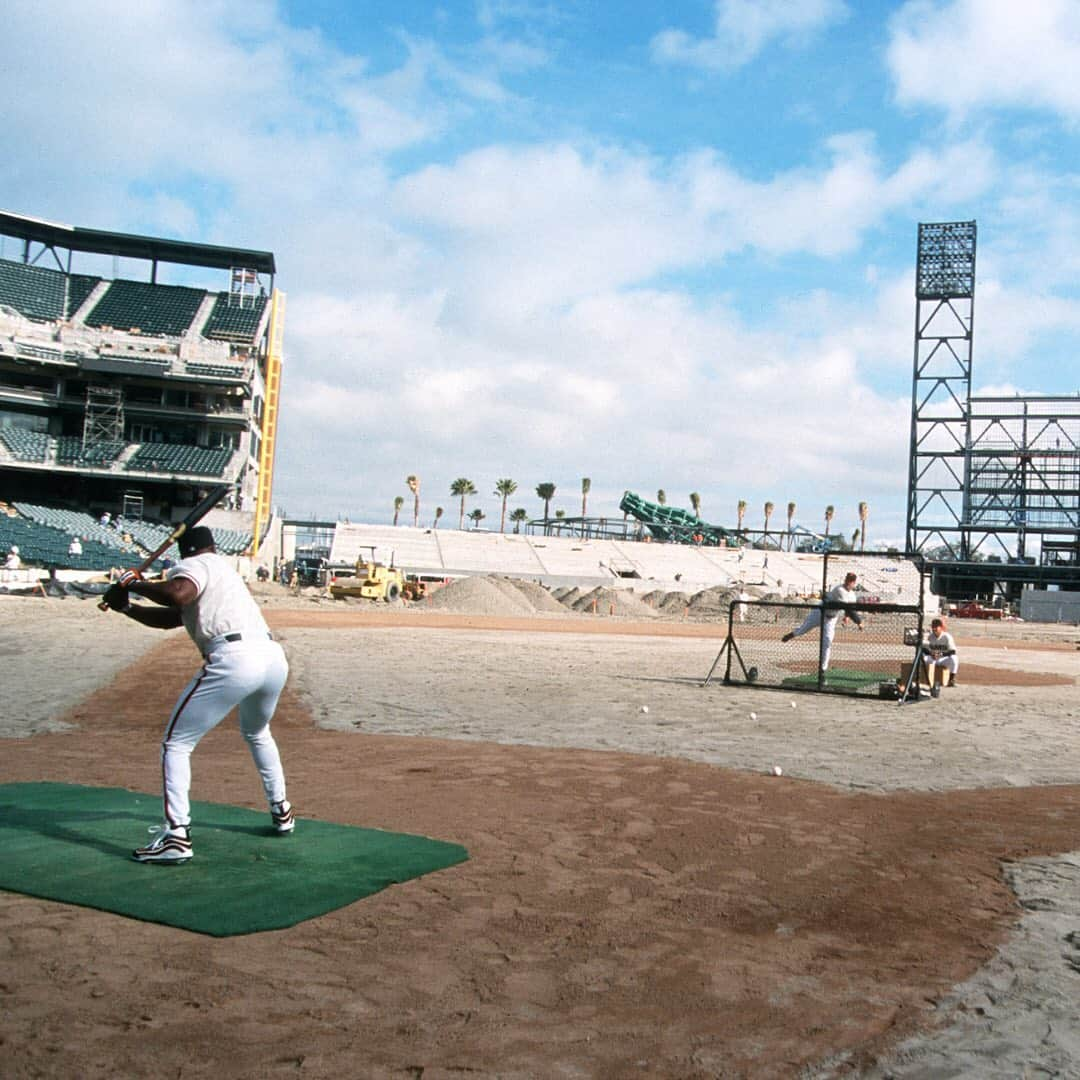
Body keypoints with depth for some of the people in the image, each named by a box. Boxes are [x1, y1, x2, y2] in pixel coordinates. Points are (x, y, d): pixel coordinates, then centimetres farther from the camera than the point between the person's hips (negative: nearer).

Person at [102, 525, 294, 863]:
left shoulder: (194, 566, 7)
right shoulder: (223, 568, 32)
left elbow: (178, 594, -19)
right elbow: (170, 618, 33)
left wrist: (133, 584, -4)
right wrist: (126, 607, 26)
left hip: (234, 659, -8)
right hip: (275, 657, 8)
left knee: (176, 744, 2)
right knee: (257, 733, 34)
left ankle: (176, 835, -7)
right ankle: (281, 811, 39)